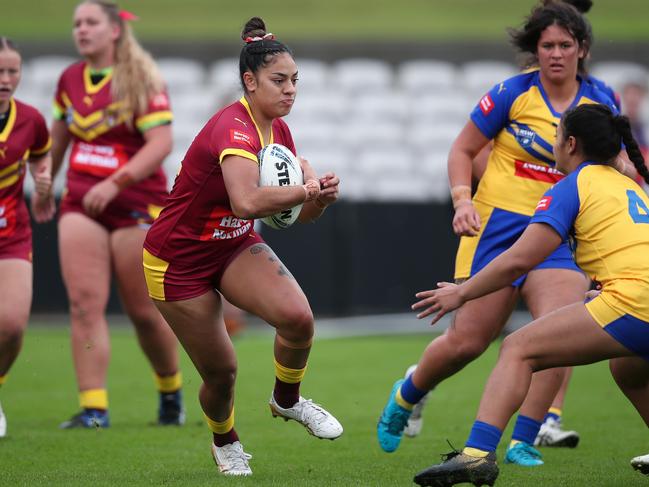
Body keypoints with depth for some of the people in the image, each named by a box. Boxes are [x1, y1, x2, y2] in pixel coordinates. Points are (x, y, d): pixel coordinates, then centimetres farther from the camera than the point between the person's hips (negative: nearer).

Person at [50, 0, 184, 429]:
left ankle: (171, 391, 27)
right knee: (85, 302, -10)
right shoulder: (70, 80, 8)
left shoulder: (142, 80, -9)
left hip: (136, 205, -4)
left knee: (145, 311, 2)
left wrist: (115, 183, -26)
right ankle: (94, 407, -12)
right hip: (81, 205, 4)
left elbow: (161, 143, -17)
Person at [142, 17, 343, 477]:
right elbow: (247, 201, -48)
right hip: (179, 262, -6)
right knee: (221, 372, 1)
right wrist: (309, 189, -43)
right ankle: (225, 441, 35)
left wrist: (318, 198, -17)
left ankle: (287, 400, 8)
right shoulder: (233, 128, -29)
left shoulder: (279, 131, -3)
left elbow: (294, 215, 3)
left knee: (298, 316, -21)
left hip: (237, 246, 6)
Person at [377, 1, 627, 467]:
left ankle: (523, 442, -11)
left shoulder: (600, 102, 3)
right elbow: (463, 150, 3)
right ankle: (405, 397, 30)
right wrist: (462, 198, -12)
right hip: (499, 224, -2)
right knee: (467, 340, -1)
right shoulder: (513, 93, -5)